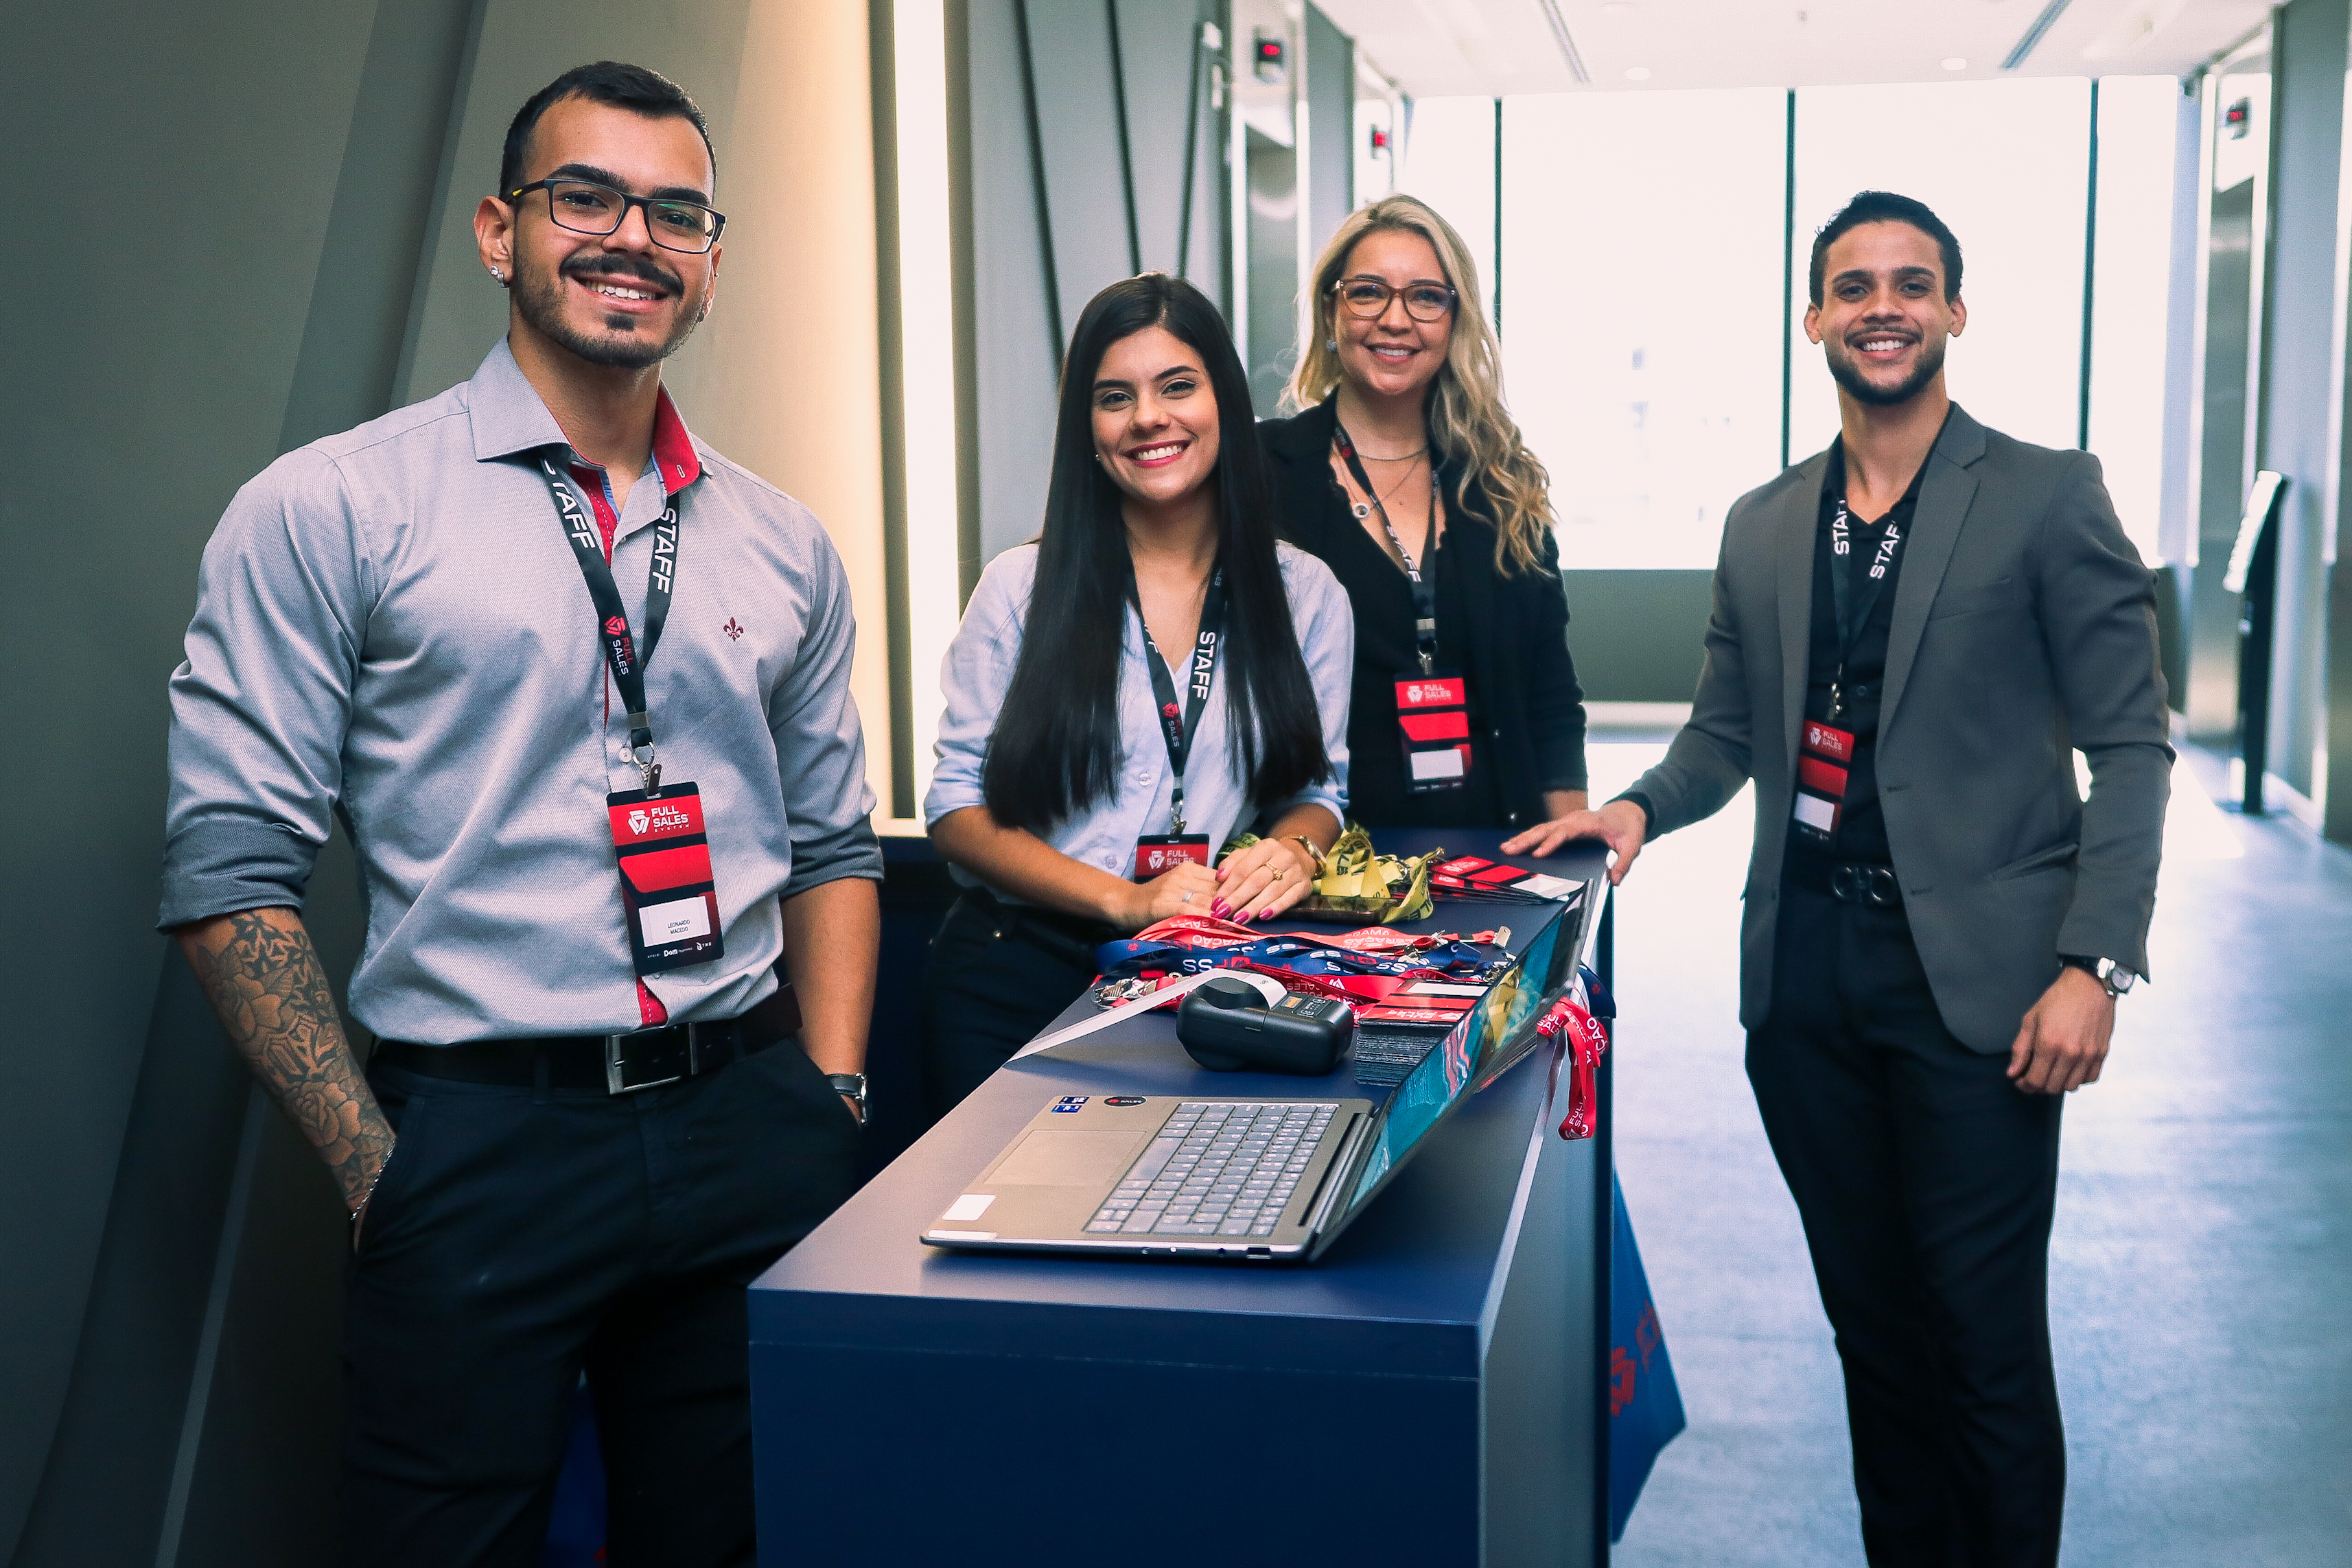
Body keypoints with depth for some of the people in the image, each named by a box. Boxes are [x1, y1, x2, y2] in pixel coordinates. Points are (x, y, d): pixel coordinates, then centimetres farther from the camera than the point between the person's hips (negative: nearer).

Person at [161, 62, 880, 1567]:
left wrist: (833, 1098, 4)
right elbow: (231, 873, -5)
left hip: (753, 1131, 4)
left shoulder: (783, 543, 11)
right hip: (473, 1146, -4)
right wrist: (373, 1162, -9)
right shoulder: (327, 512, -3)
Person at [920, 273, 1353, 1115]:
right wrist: (1126, 898, -13)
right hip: (1020, 974, -1)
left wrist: (1292, 848, -10)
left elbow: (1319, 785, 14)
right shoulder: (1021, 588, 3)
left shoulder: (1307, 596, 8)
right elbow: (958, 808, 0)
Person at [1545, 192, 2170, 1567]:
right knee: (1871, 1322, 15)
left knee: (1985, 1336, 2)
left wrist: (2096, 964, -14)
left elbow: (2130, 745, -5)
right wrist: (1642, 807, -3)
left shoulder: (2048, 496, -3)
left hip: (1973, 975, -4)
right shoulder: (1762, 526, 11)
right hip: (1806, 972, 4)